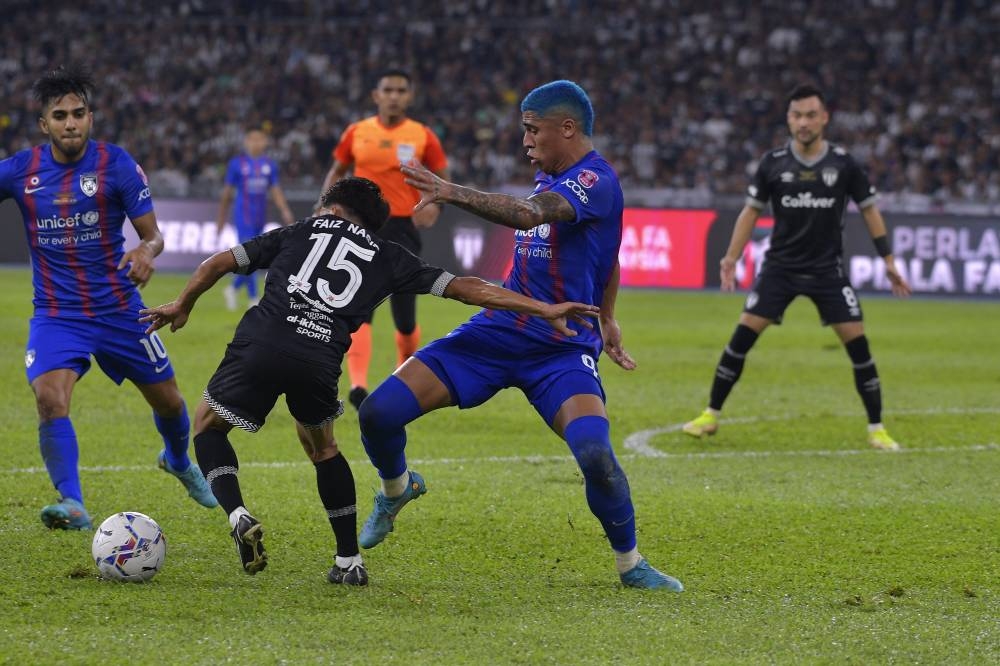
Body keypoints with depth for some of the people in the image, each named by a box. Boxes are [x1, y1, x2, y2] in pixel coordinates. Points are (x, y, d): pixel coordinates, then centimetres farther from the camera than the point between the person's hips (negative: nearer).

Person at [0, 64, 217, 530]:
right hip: (55, 314, 0)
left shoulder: (116, 165, -10)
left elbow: (153, 234, -8)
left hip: (118, 308, 0)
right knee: (49, 398, -26)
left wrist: (146, 252, -31)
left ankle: (179, 461, 48)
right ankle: (72, 505, -26)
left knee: (167, 400, 14)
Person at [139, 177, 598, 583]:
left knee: (208, 425, 21)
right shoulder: (388, 258, 24)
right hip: (321, 360, 2)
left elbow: (218, 264, 25)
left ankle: (239, 517, -4)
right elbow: (465, 288, 20)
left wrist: (182, 306, 42)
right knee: (320, 445, 30)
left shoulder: (299, 232, 25)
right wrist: (544, 310, 22)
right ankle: (349, 560, 25)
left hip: (262, 344, -1)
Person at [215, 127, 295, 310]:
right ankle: (253, 299, -10)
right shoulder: (237, 163, -2)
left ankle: (233, 288, 30)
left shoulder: (270, 165, 8)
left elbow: (275, 190, 11)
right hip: (243, 217, -4)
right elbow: (228, 192, 4)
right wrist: (221, 218, 8)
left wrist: (285, 211, -4)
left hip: (260, 217, 5)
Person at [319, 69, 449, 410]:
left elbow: (442, 178, 5)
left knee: (405, 317, 5)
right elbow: (337, 171, 17)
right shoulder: (357, 133, 4)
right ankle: (358, 385, -25)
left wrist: (435, 204, -16)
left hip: (403, 229, 0)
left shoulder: (423, 136, 0)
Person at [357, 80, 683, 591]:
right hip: (497, 332, 7)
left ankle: (630, 563, -3)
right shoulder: (549, 177, 12)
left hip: (561, 349, -7)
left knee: (595, 454, -29)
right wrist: (606, 318, 40)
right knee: (379, 412, -5)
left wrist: (451, 193, -46)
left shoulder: (595, 180, -15)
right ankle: (396, 490, 29)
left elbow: (529, 214, -36)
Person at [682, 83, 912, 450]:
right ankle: (711, 415, 6)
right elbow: (751, 210, 5)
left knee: (857, 344, -7)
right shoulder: (773, 163, -4)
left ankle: (876, 428, 3)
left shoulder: (843, 163, -6)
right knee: (742, 336, -6)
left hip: (827, 268, -1)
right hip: (780, 265, 1)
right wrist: (731, 258, -2)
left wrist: (888, 260, 1)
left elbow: (869, 209, 3)